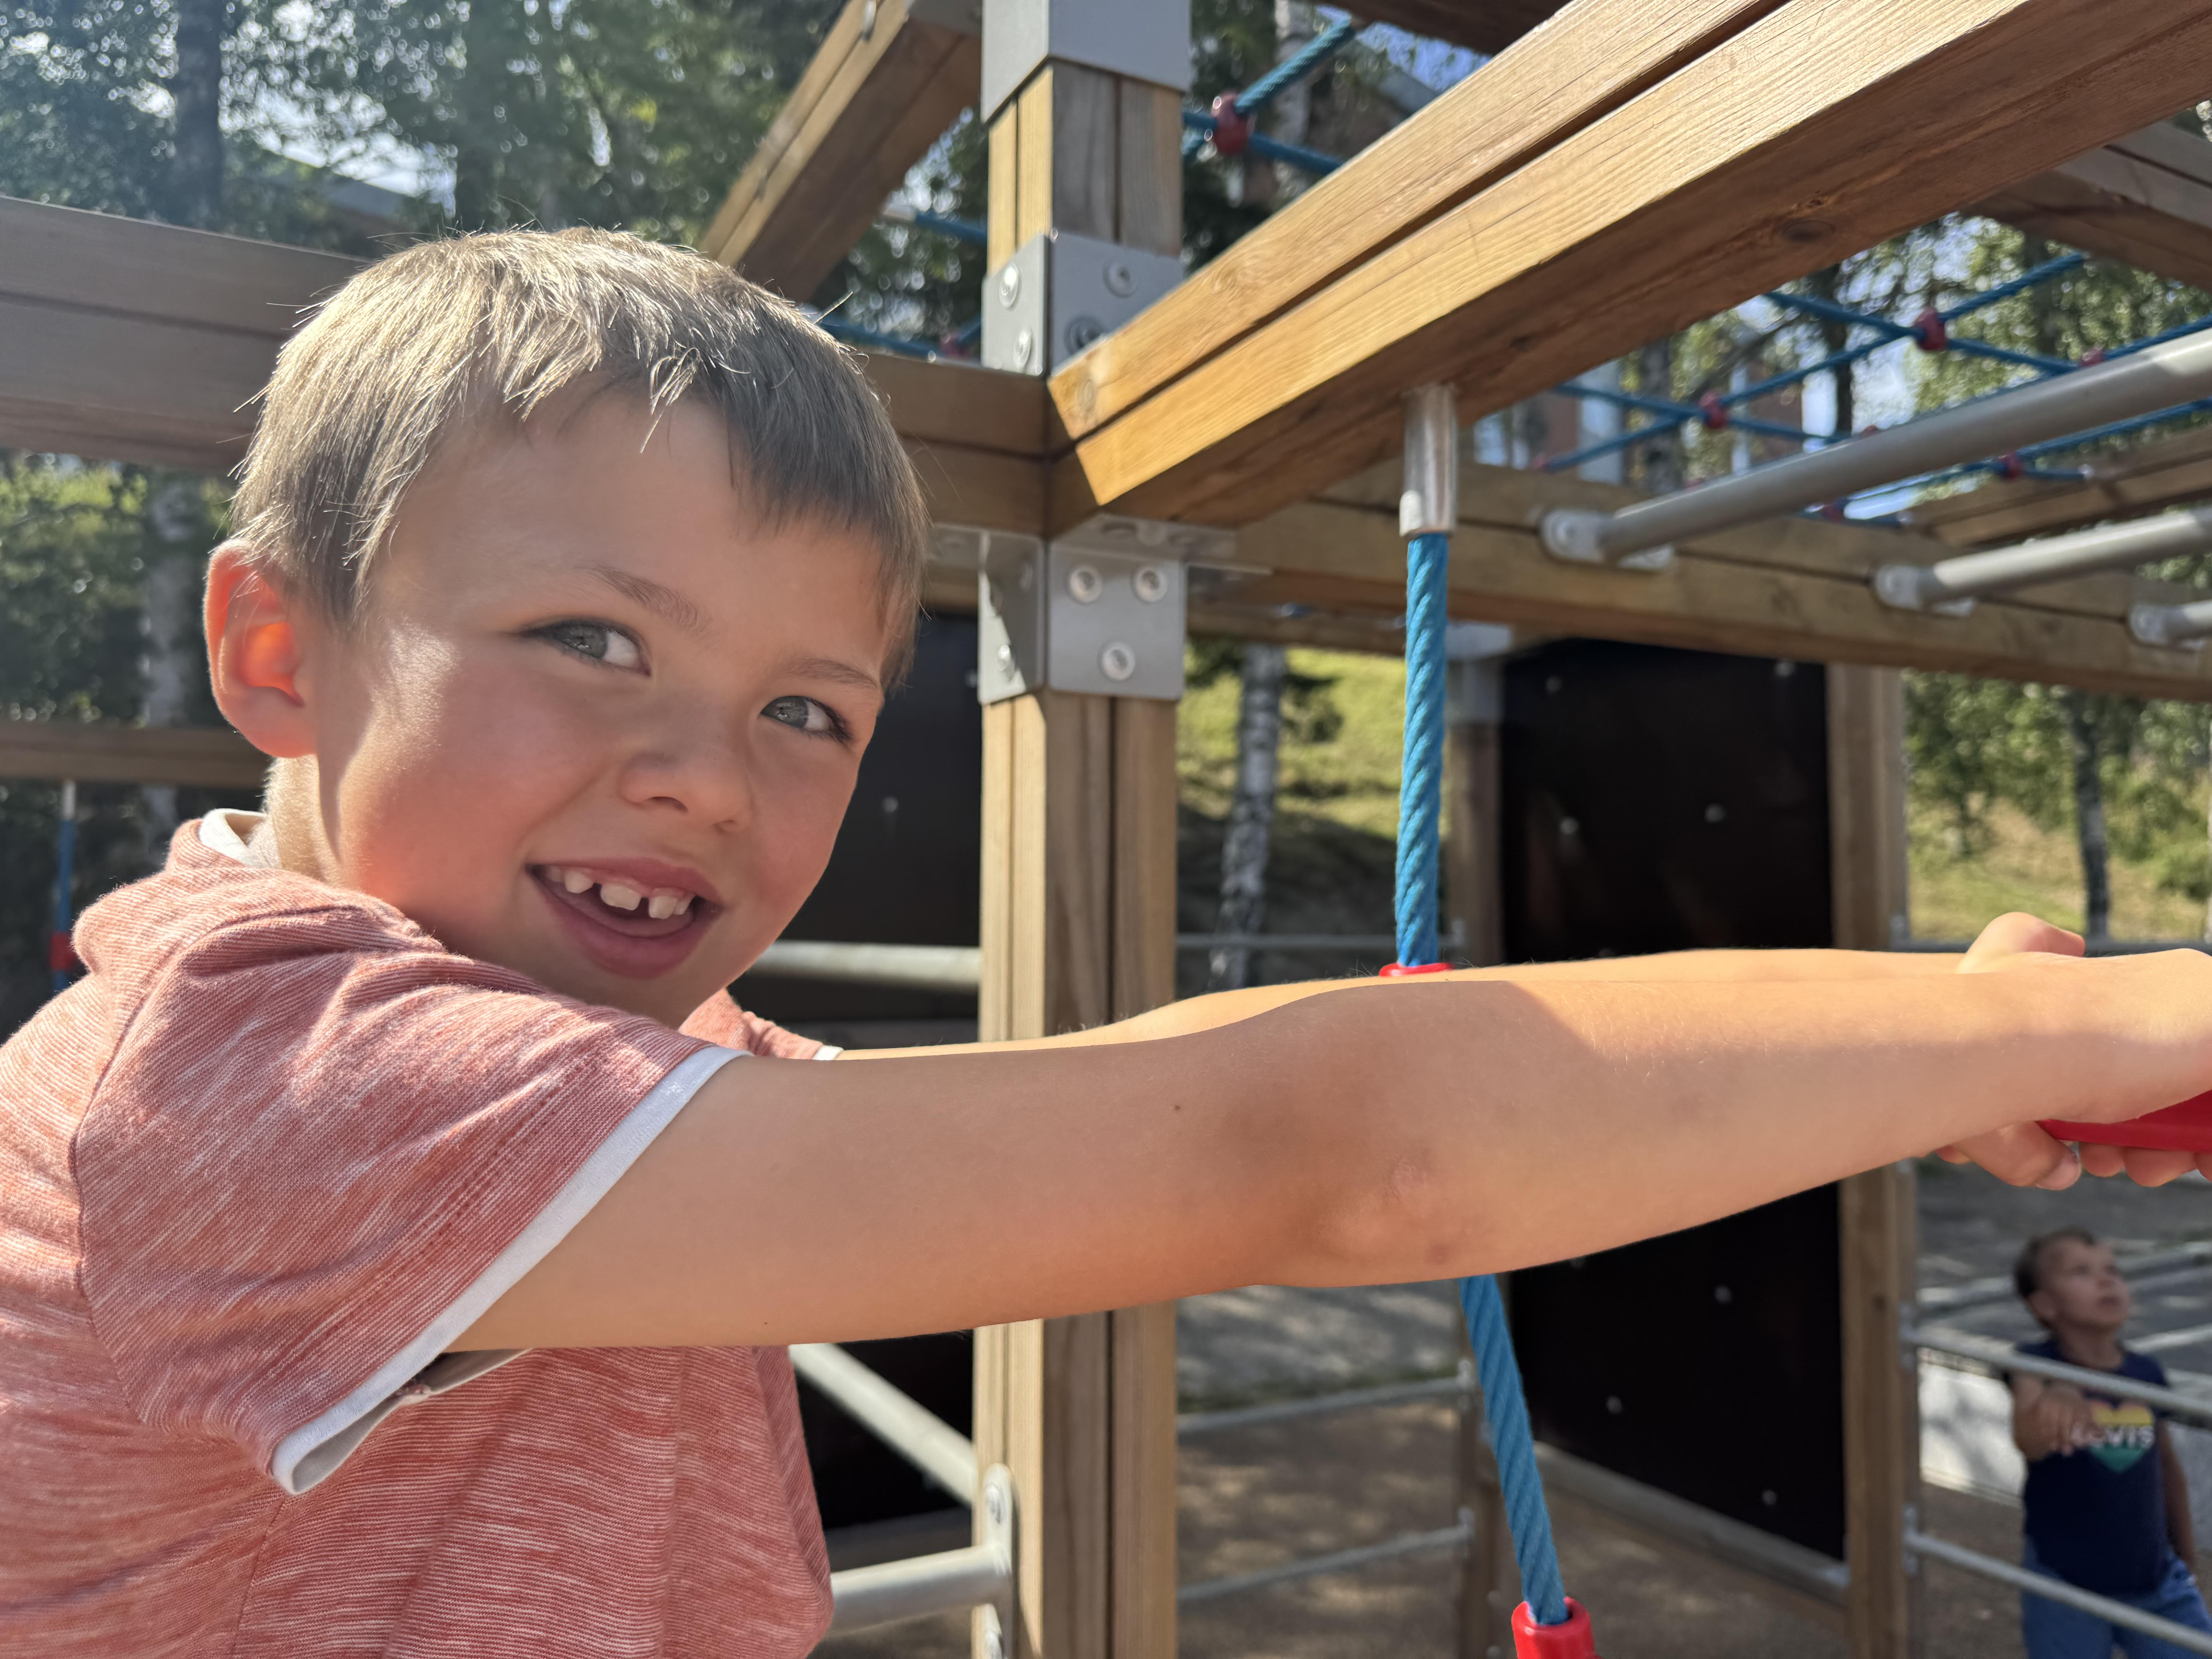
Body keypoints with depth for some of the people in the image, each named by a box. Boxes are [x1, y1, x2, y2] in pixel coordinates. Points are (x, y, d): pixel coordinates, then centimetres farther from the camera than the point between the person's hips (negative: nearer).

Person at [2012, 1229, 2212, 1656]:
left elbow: (2167, 1468, 13)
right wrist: (2050, 1402, -61)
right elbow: (2029, 1443, -38)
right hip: (2064, 1588, -4)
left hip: (2155, 1584, 4)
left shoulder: (2147, 1373, -2)